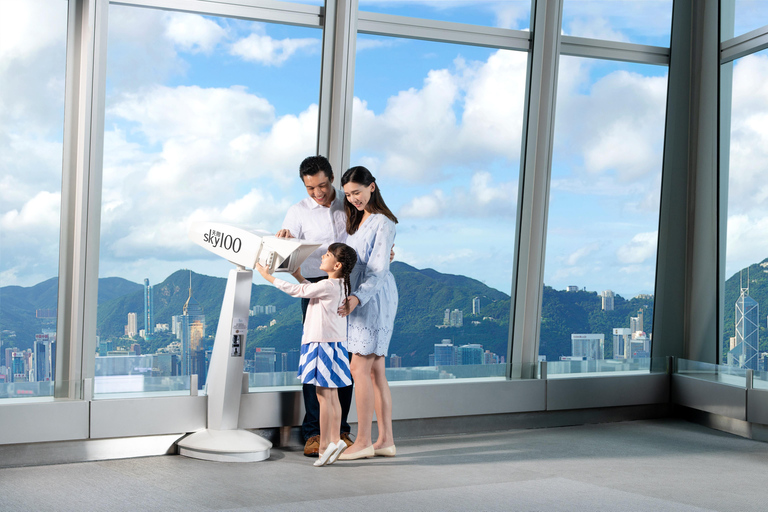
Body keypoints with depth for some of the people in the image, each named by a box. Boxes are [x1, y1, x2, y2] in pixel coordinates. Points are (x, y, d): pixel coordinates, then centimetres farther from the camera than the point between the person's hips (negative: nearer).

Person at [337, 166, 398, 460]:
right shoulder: (356, 219, 16)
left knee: (360, 370, -8)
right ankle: (385, 440, 13)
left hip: (374, 298, -9)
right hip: (360, 298, 9)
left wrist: (357, 298, -30)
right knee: (375, 372, 8)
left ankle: (363, 442, -2)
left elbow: (378, 270, -18)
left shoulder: (383, 223, -11)